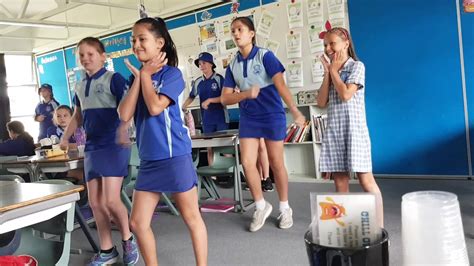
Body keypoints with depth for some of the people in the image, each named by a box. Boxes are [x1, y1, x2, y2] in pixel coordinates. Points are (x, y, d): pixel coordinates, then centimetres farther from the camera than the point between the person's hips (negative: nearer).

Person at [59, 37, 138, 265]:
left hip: (113, 145, -7)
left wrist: (124, 129, -32)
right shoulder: (80, 85, 13)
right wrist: (66, 137, 13)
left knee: (111, 200, -9)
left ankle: (128, 239, 17)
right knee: (95, 202, 8)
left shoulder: (114, 79, -7)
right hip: (91, 147, 7)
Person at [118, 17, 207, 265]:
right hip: (148, 160, 7)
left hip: (175, 157, -6)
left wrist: (146, 75, -8)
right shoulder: (137, 77, 11)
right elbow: (124, 115, -2)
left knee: (191, 218, 7)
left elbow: (155, 107, -21)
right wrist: (138, 77, -4)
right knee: (138, 222, 10)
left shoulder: (172, 73, -7)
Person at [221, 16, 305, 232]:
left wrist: (294, 110, -32)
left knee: (276, 163, 5)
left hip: (272, 115, -4)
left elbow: (280, 84, -21)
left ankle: (285, 208, 24)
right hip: (248, 118, 4)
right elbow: (225, 98, 1)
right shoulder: (233, 65, 4)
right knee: (247, 163, -3)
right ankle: (261, 206, 19)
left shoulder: (265, 55, -9)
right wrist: (247, 94, -17)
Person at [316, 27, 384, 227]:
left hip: (354, 128, -5)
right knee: (340, 182, 5)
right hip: (334, 130, 5)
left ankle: (379, 226, 3)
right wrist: (327, 73, 2)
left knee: (366, 180, -5)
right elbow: (321, 103, 4)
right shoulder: (331, 71, 15)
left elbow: (346, 95, -16)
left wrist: (334, 70, -3)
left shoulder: (357, 66, -1)